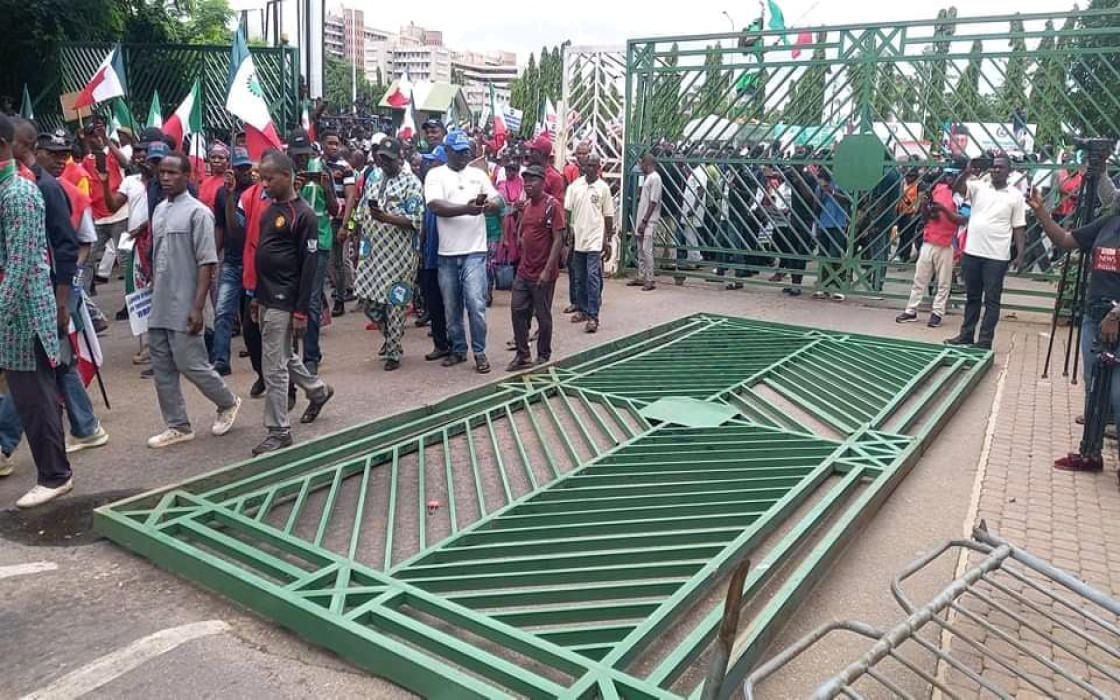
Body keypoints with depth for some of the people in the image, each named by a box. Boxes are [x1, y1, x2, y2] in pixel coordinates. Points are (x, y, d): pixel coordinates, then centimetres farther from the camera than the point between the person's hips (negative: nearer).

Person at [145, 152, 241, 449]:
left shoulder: (198, 212, -11)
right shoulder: (159, 210, 12)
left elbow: (206, 263, -15)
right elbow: (157, 259, 18)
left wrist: (197, 307, -19)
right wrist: (153, 295, 17)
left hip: (183, 307, -7)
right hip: (158, 307, 8)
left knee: (190, 364, -2)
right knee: (162, 368, 9)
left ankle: (228, 403, 22)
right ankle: (178, 426, 19)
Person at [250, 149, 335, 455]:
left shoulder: (303, 215, -14)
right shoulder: (270, 209, 12)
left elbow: (308, 266, -16)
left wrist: (301, 312, -18)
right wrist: (257, 296, 19)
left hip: (284, 302, -9)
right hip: (267, 299, 9)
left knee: (274, 369, -4)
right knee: (285, 356, 21)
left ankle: (278, 432, 7)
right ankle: (318, 390, 43)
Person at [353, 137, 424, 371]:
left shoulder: (411, 183, -7)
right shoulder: (373, 176, 12)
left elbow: (416, 220, -14)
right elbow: (362, 208, 18)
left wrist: (386, 218, -25)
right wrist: (363, 240, 11)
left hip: (399, 253, -6)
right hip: (373, 251, 6)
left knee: (394, 302, -1)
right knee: (368, 298, 7)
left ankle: (393, 353, 12)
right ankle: (391, 333, 33)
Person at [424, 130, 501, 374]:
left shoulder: (479, 174, 11)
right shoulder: (436, 175, 2)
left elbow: (498, 202, 8)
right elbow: (436, 206, -13)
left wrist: (488, 205, -16)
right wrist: (466, 209, -25)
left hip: (474, 251, 0)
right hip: (447, 253, 0)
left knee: (476, 303, -8)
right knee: (451, 307, 10)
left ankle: (479, 352, 5)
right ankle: (458, 349, 25)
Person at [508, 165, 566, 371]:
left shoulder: (552, 205, -12)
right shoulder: (526, 206, 10)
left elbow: (558, 239, -16)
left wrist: (547, 270, -20)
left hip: (543, 274, -7)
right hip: (523, 271, 7)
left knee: (543, 316, 4)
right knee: (517, 310, 6)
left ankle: (543, 357, 18)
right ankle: (523, 356, 17)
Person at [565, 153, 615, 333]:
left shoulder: (603, 188, -1)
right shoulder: (575, 185, 4)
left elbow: (608, 216, 2)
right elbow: (567, 210, 8)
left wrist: (608, 241, 1)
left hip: (595, 240, -3)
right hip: (577, 239, 3)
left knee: (593, 278, -8)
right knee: (579, 278, 12)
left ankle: (593, 317, -8)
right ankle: (581, 310, 26)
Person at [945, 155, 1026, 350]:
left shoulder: (1016, 195, 2)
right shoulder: (978, 187, 6)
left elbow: (1019, 228, 2)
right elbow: (957, 187, -12)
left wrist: (1020, 256, -5)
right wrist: (967, 172, -30)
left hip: (997, 256, -2)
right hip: (972, 252, 2)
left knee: (991, 300, 1)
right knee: (972, 297, 13)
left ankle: (985, 341, 5)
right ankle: (966, 335, 22)